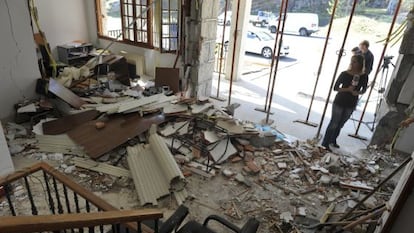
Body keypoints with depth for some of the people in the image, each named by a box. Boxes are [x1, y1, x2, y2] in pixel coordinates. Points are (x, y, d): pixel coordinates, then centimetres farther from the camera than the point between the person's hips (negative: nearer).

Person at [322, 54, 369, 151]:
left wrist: (357, 93, -15)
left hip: (351, 104, 3)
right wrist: (347, 89, -25)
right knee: (334, 123, 1)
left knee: (340, 124, 15)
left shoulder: (364, 76, -3)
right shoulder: (345, 74, -11)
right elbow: (335, 88, -9)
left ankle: (333, 141, 32)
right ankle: (325, 143, 10)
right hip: (339, 102, -3)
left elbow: (364, 90, 8)